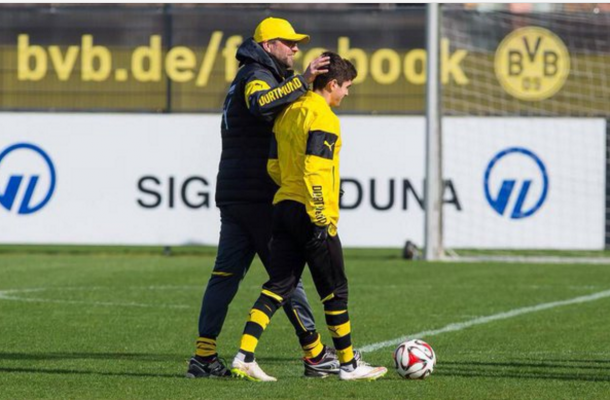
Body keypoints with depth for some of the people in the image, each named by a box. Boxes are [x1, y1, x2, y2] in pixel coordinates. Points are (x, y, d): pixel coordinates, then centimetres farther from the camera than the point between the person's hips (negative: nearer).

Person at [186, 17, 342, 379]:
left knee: (226, 274, 4)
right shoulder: (257, 75, -9)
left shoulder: (248, 76, 24)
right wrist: (302, 81, -35)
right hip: (258, 196, -10)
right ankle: (316, 355, 1)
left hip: (233, 195, 10)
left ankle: (205, 355, -1)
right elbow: (260, 104, -33)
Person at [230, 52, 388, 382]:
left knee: (277, 288, 5)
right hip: (310, 214, -8)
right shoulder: (323, 118, -12)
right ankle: (349, 365, 12)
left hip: (283, 207, 8)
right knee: (335, 292, 4)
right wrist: (320, 218, -22)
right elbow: (314, 169, -21)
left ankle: (244, 357, -7)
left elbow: (274, 166, 15)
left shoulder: (287, 113, 13)